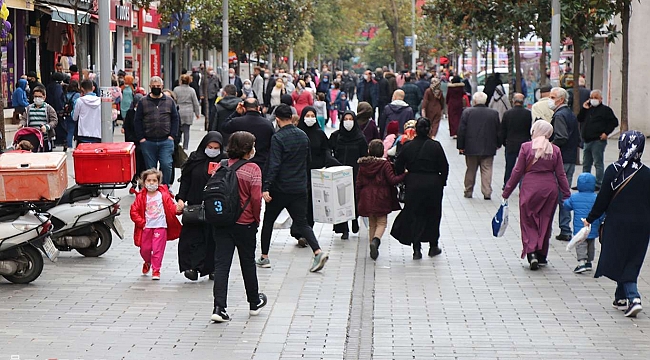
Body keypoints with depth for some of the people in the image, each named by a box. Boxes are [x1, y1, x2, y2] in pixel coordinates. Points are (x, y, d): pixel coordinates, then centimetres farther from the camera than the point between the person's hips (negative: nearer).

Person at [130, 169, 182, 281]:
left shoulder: (164, 195, 2)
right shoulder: (141, 197, 2)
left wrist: (177, 209, -25)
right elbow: (134, 211, 1)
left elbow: (171, 207, -3)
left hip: (160, 226, -1)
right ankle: (147, 262, 40)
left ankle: (156, 270, 8)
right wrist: (141, 222, -6)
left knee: (158, 249, -3)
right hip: (146, 227, 1)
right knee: (145, 249, 9)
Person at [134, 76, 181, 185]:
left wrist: (172, 136, -2)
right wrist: (141, 138, -4)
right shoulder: (143, 102, 6)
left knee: (166, 165, -10)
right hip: (148, 142, 0)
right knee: (150, 168, 5)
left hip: (166, 141, 0)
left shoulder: (169, 101, 8)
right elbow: (137, 121, 4)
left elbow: (175, 119, 8)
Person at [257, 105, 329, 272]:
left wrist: (266, 187, -22)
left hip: (280, 188, -5)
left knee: (268, 221, 12)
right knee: (302, 223, 6)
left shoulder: (278, 138, -13)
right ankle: (318, 251, -14)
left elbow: (274, 165, -20)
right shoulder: (303, 136, 7)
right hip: (300, 188, 5)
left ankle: (264, 257, 18)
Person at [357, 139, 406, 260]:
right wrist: (404, 175, -5)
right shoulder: (385, 164, -10)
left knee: (372, 224, 15)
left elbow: (358, 183, 4)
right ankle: (375, 240, -24)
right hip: (381, 199, -3)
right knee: (381, 223, 3)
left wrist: (359, 198, 13)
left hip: (367, 198, 3)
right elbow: (392, 180, -15)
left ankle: (373, 247, 13)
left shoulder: (363, 164, 2)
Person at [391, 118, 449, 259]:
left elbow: (398, 167, 1)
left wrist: (404, 180, 15)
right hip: (433, 184, -1)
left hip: (413, 185, 1)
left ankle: (416, 249, -2)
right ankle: (433, 246, 23)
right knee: (433, 215, 15)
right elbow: (444, 167, -4)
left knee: (414, 216, 6)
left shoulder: (408, 147, -3)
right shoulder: (435, 146, -7)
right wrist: (442, 181, 11)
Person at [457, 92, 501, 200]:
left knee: (471, 170, 11)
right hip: (488, 148, 0)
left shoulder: (467, 112, -5)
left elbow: (461, 130, -5)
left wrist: (460, 146, 0)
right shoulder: (494, 113, -1)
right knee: (487, 170, 3)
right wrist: (498, 144, 19)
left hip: (471, 148, 0)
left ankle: (468, 192, 19)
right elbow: (498, 131, 5)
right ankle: (487, 193, -5)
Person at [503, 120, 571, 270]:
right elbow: (561, 174, 5)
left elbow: (517, 172, -4)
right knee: (545, 222, 13)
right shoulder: (555, 150, 1)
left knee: (528, 222, 7)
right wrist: (567, 194, 13)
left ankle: (531, 252, -12)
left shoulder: (526, 147, -6)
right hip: (550, 188, 3)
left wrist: (507, 191, 5)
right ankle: (542, 257, 19)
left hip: (530, 187, -3)